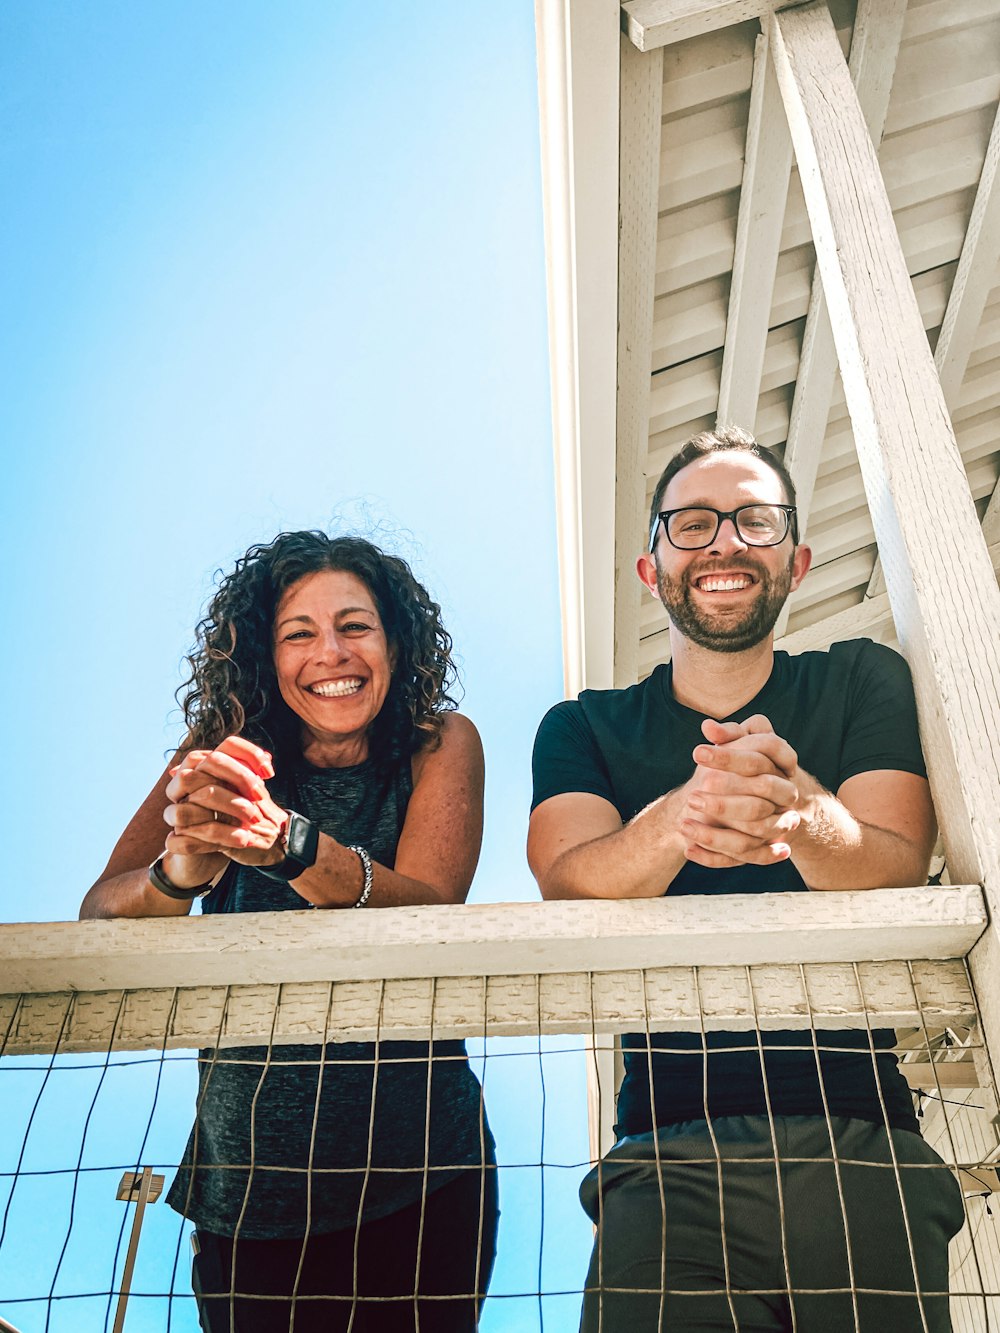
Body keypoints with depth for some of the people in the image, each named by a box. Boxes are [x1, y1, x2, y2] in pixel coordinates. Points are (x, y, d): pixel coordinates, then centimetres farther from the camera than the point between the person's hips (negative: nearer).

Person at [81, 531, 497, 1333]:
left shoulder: (441, 744, -6)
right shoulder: (224, 748, -2)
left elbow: (428, 914, -22)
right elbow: (99, 921, -13)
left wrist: (289, 842, -41)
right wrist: (185, 866, -37)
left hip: (417, 1179, -1)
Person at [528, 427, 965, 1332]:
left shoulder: (864, 682, 9)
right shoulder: (585, 728, 10)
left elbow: (897, 876, -6)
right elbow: (570, 892, -7)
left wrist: (798, 810, -30)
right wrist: (674, 823, -30)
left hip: (858, 1140, 1)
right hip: (668, 1161, 0)